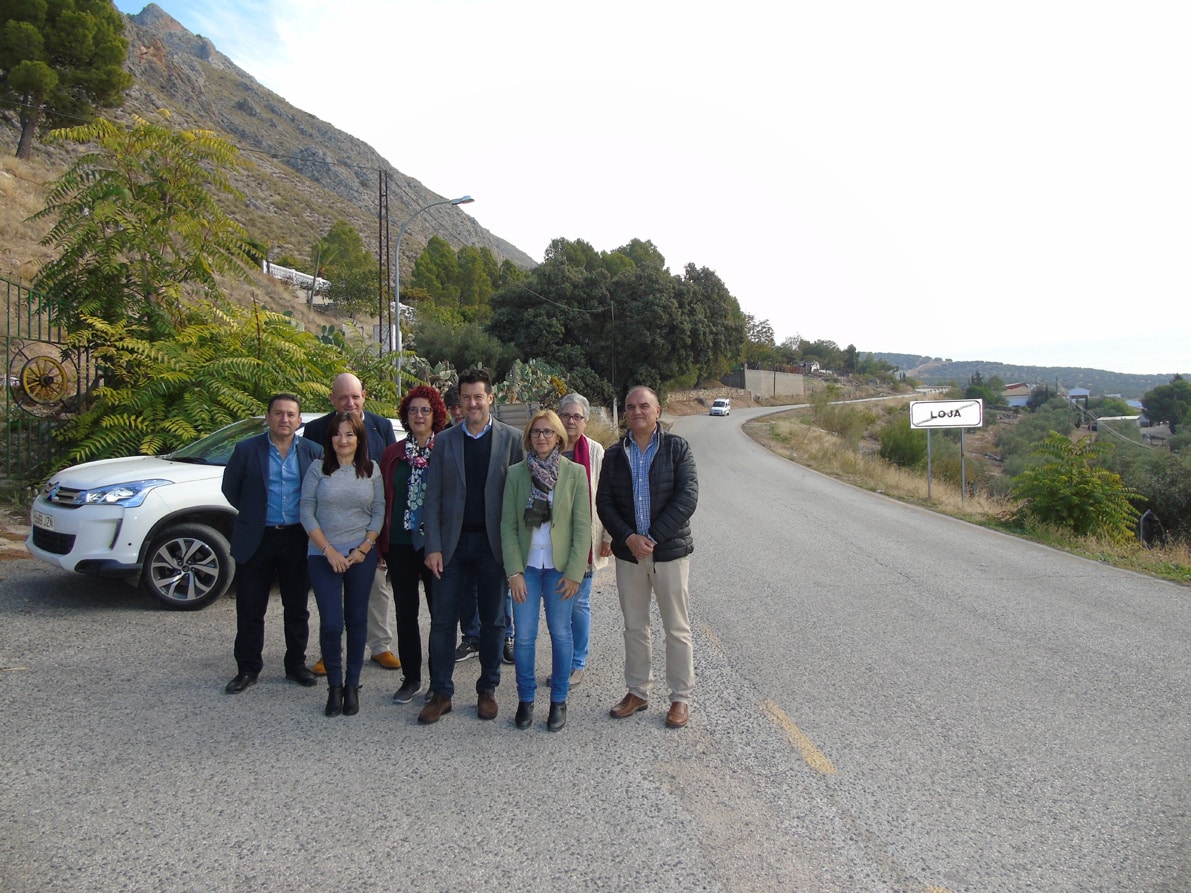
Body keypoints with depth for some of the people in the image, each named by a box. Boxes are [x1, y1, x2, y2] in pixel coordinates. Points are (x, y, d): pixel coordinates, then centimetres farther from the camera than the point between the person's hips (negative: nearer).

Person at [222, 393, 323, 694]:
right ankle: (247, 669, 21)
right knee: (250, 609, 7)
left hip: (297, 539, 1)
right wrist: (253, 513, 11)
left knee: (297, 609, 11)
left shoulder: (313, 452, -1)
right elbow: (230, 488, 7)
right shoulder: (247, 450, -4)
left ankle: (296, 664, 25)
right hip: (256, 540, -1)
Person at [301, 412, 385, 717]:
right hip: (323, 556, -1)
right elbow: (306, 512, -3)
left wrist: (364, 547, -6)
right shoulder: (318, 469, 0)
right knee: (331, 623, -6)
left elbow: (379, 511, 5)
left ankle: (352, 685, 20)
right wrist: (329, 550, -9)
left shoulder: (371, 470, 4)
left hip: (362, 555, 1)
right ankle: (334, 686, 13)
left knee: (357, 620, 7)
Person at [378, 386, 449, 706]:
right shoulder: (393, 454, 7)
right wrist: (382, 541, 4)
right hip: (400, 544, 3)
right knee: (405, 611, 11)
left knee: (440, 610, 3)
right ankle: (411, 677, 24)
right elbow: (384, 499, 9)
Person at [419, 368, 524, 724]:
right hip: (452, 542, 1)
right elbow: (433, 497, 3)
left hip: (493, 542, -1)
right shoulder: (444, 441, 5)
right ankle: (441, 693, 15)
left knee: (493, 621, 9)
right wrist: (433, 546, -5)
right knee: (442, 620, 3)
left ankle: (487, 690, 23)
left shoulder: (511, 438, 0)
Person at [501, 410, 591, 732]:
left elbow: (582, 526, -3)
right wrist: (514, 571, -6)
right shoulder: (516, 473, 1)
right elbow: (508, 525, 1)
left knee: (560, 633, 7)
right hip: (526, 566, 1)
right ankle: (525, 699, 21)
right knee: (524, 636, 3)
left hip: (560, 566, -1)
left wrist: (574, 572, -8)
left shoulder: (575, 473, -3)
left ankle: (559, 701, 22)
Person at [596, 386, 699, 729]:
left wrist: (652, 537, -17)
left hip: (670, 551, -3)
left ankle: (681, 697, 19)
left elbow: (687, 497, -11)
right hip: (628, 552, 3)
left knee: (677, 628, 5)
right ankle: (637, 691, 29)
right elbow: (604, 502, 2)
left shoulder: (676, 448, -4)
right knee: (634, 627, 14)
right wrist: (628, 538, -13)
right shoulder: (614, 454, 6)